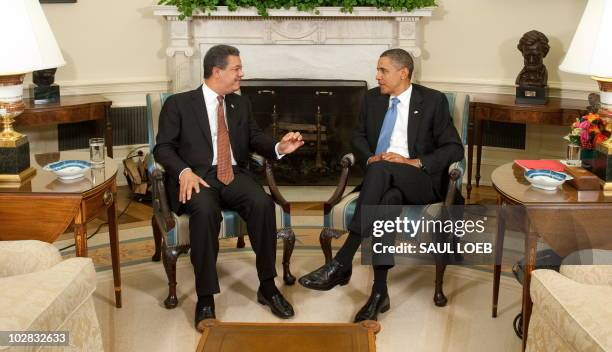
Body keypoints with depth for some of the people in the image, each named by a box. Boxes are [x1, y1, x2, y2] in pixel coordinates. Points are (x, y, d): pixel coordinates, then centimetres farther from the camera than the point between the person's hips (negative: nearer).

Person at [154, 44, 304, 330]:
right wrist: (184, 172, -19)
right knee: (205, 210, -37)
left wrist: (279, 147, -10)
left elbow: (255, 139, 13)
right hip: (197, 177, -3)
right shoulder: (178, 104, 5)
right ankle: (205, 298, -25)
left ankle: (267, 287, -14)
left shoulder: (241, 104, 18)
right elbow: (163, 148, 1)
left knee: (263, 203, -28)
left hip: (234, 175, 4)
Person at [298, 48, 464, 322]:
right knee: (387, 201, -36)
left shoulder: (433, 101, 1)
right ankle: (379, 292, -34)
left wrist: (414, 162, -17)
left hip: (421, 181, -3)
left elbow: (455, 148, -3)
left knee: (381, 170, -37)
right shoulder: (372, 98, 14)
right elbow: (358, 138, 19)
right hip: (381, 179, 3)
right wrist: (369, 157, -5)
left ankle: (340, 264, -41)